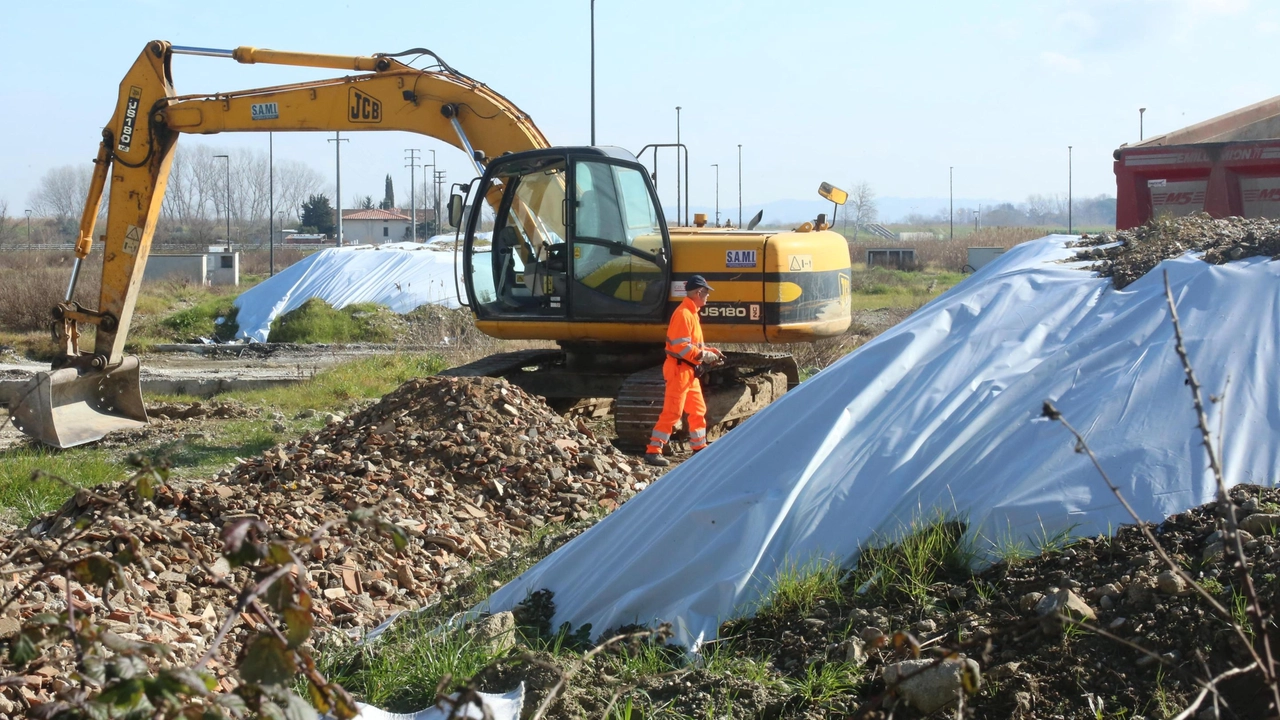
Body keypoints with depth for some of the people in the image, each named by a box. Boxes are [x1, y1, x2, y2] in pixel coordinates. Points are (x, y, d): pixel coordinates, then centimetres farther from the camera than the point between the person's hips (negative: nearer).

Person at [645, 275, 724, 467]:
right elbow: (681, 346, -24)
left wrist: (711, 351, 9)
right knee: (671, 412, -10)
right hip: (679, 369, -10)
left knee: (698, 410, 15)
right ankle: (653, 451, -7)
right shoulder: (683, 314, -17)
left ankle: (699, 448, 25)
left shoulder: (692, 313, 15)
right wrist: (704, 356, -18)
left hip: (690, 371, 10)